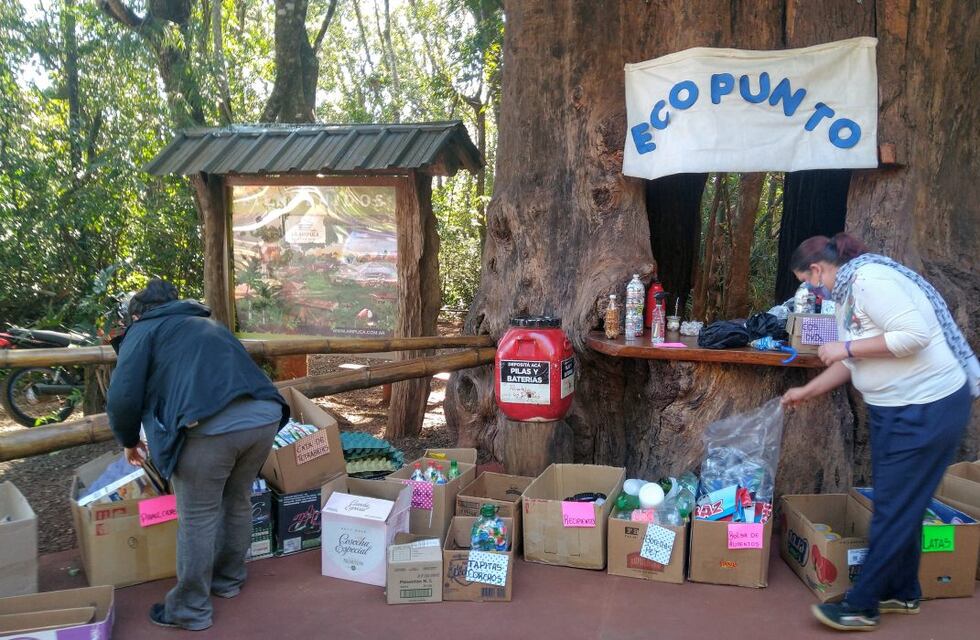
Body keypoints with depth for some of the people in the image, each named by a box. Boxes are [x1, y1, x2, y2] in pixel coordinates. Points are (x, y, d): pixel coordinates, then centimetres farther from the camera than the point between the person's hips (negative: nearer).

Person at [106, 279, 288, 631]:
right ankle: (228, 579, 44)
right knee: (237, 502, 26)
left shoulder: (143, 331, 17)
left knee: (197, 518, 12)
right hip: (265, 415, 6)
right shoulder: (209, 325, 35)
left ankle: (191, 609, 27)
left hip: (211, 426, -6)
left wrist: (129, 441, 24)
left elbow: (122, 399, 6)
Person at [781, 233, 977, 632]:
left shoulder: (869, 279, -20)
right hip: (896, 408, 10)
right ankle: (903, 592, 32)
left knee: (895, 508, -1)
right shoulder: (847, 294, 11)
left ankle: (861, 606, 9)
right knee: (901, 504, 17)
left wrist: (846, 346, -22)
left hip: (928, 408, -10)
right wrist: (806, 392, 19)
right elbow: (853, 362, 18)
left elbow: (914, 334, -29)